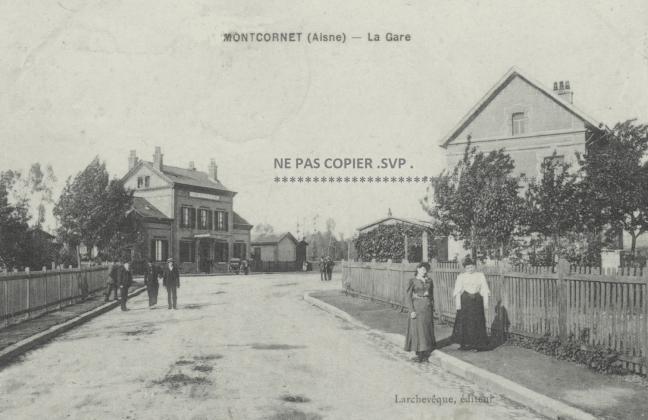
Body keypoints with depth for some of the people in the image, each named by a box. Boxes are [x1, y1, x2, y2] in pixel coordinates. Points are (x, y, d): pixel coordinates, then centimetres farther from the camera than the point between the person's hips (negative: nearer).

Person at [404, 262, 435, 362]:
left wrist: (432, 305, 6)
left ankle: (426, 354, 13)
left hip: (427, 307, 4)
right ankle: (419, 354, 7)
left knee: (427, 330, 5)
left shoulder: (429, 281, 9)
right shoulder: (413, 281, -5)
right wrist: (412, 310, -14)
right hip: (417, 307, -4)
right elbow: (408, 296, -8)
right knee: (417, 330, -2)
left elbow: (431, 295, 15)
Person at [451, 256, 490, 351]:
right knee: (464, 322, -2)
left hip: (477, 301, 1)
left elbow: (484, 290, 7)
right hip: (465, 301, -1)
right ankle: (464, 344, 7)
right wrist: (458, 304, -8)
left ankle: (476, 345, 10)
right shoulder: (461, 277, 3)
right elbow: (457, 292, 0)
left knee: (477, 323, 2)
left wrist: (486, 303, 2)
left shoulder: (480, 275, 7)